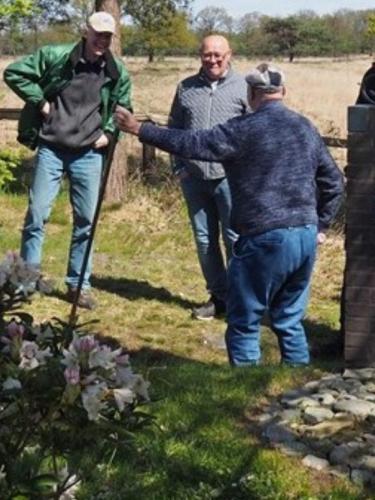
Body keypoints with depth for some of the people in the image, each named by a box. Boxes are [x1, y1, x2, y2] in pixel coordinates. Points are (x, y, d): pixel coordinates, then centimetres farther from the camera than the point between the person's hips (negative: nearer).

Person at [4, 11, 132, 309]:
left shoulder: (117, 73, 3)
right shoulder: (55, 56, -7)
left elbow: (122, 108, 19)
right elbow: (14, 73, -3)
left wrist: (109, 133, 4)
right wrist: (39, 101, -8)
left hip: (89, 155, 3)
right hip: (51, 150, -3)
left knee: (86, 220, 6)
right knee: (37, 215, -1)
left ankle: (78, 285, 17)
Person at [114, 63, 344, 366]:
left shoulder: (246, 129, -8)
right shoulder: (306, 128, 12)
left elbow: (193, 144, -10)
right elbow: (334, 182, 16)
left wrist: (140, 130, -2)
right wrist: (321, 226, 23)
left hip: (266, 239, -7)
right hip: (307, 237, 7)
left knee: (244, 324, 5)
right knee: (290, 321, 18)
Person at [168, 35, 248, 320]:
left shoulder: (243, 88, 0)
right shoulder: (186, 88, 10)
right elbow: (174, 128, 14)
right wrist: (178, 166, 6)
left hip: (230, 177, -4)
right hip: (194, 177, 4)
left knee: (234, 238, 0)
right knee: (204, 239, 9)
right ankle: (218, 296, 21)